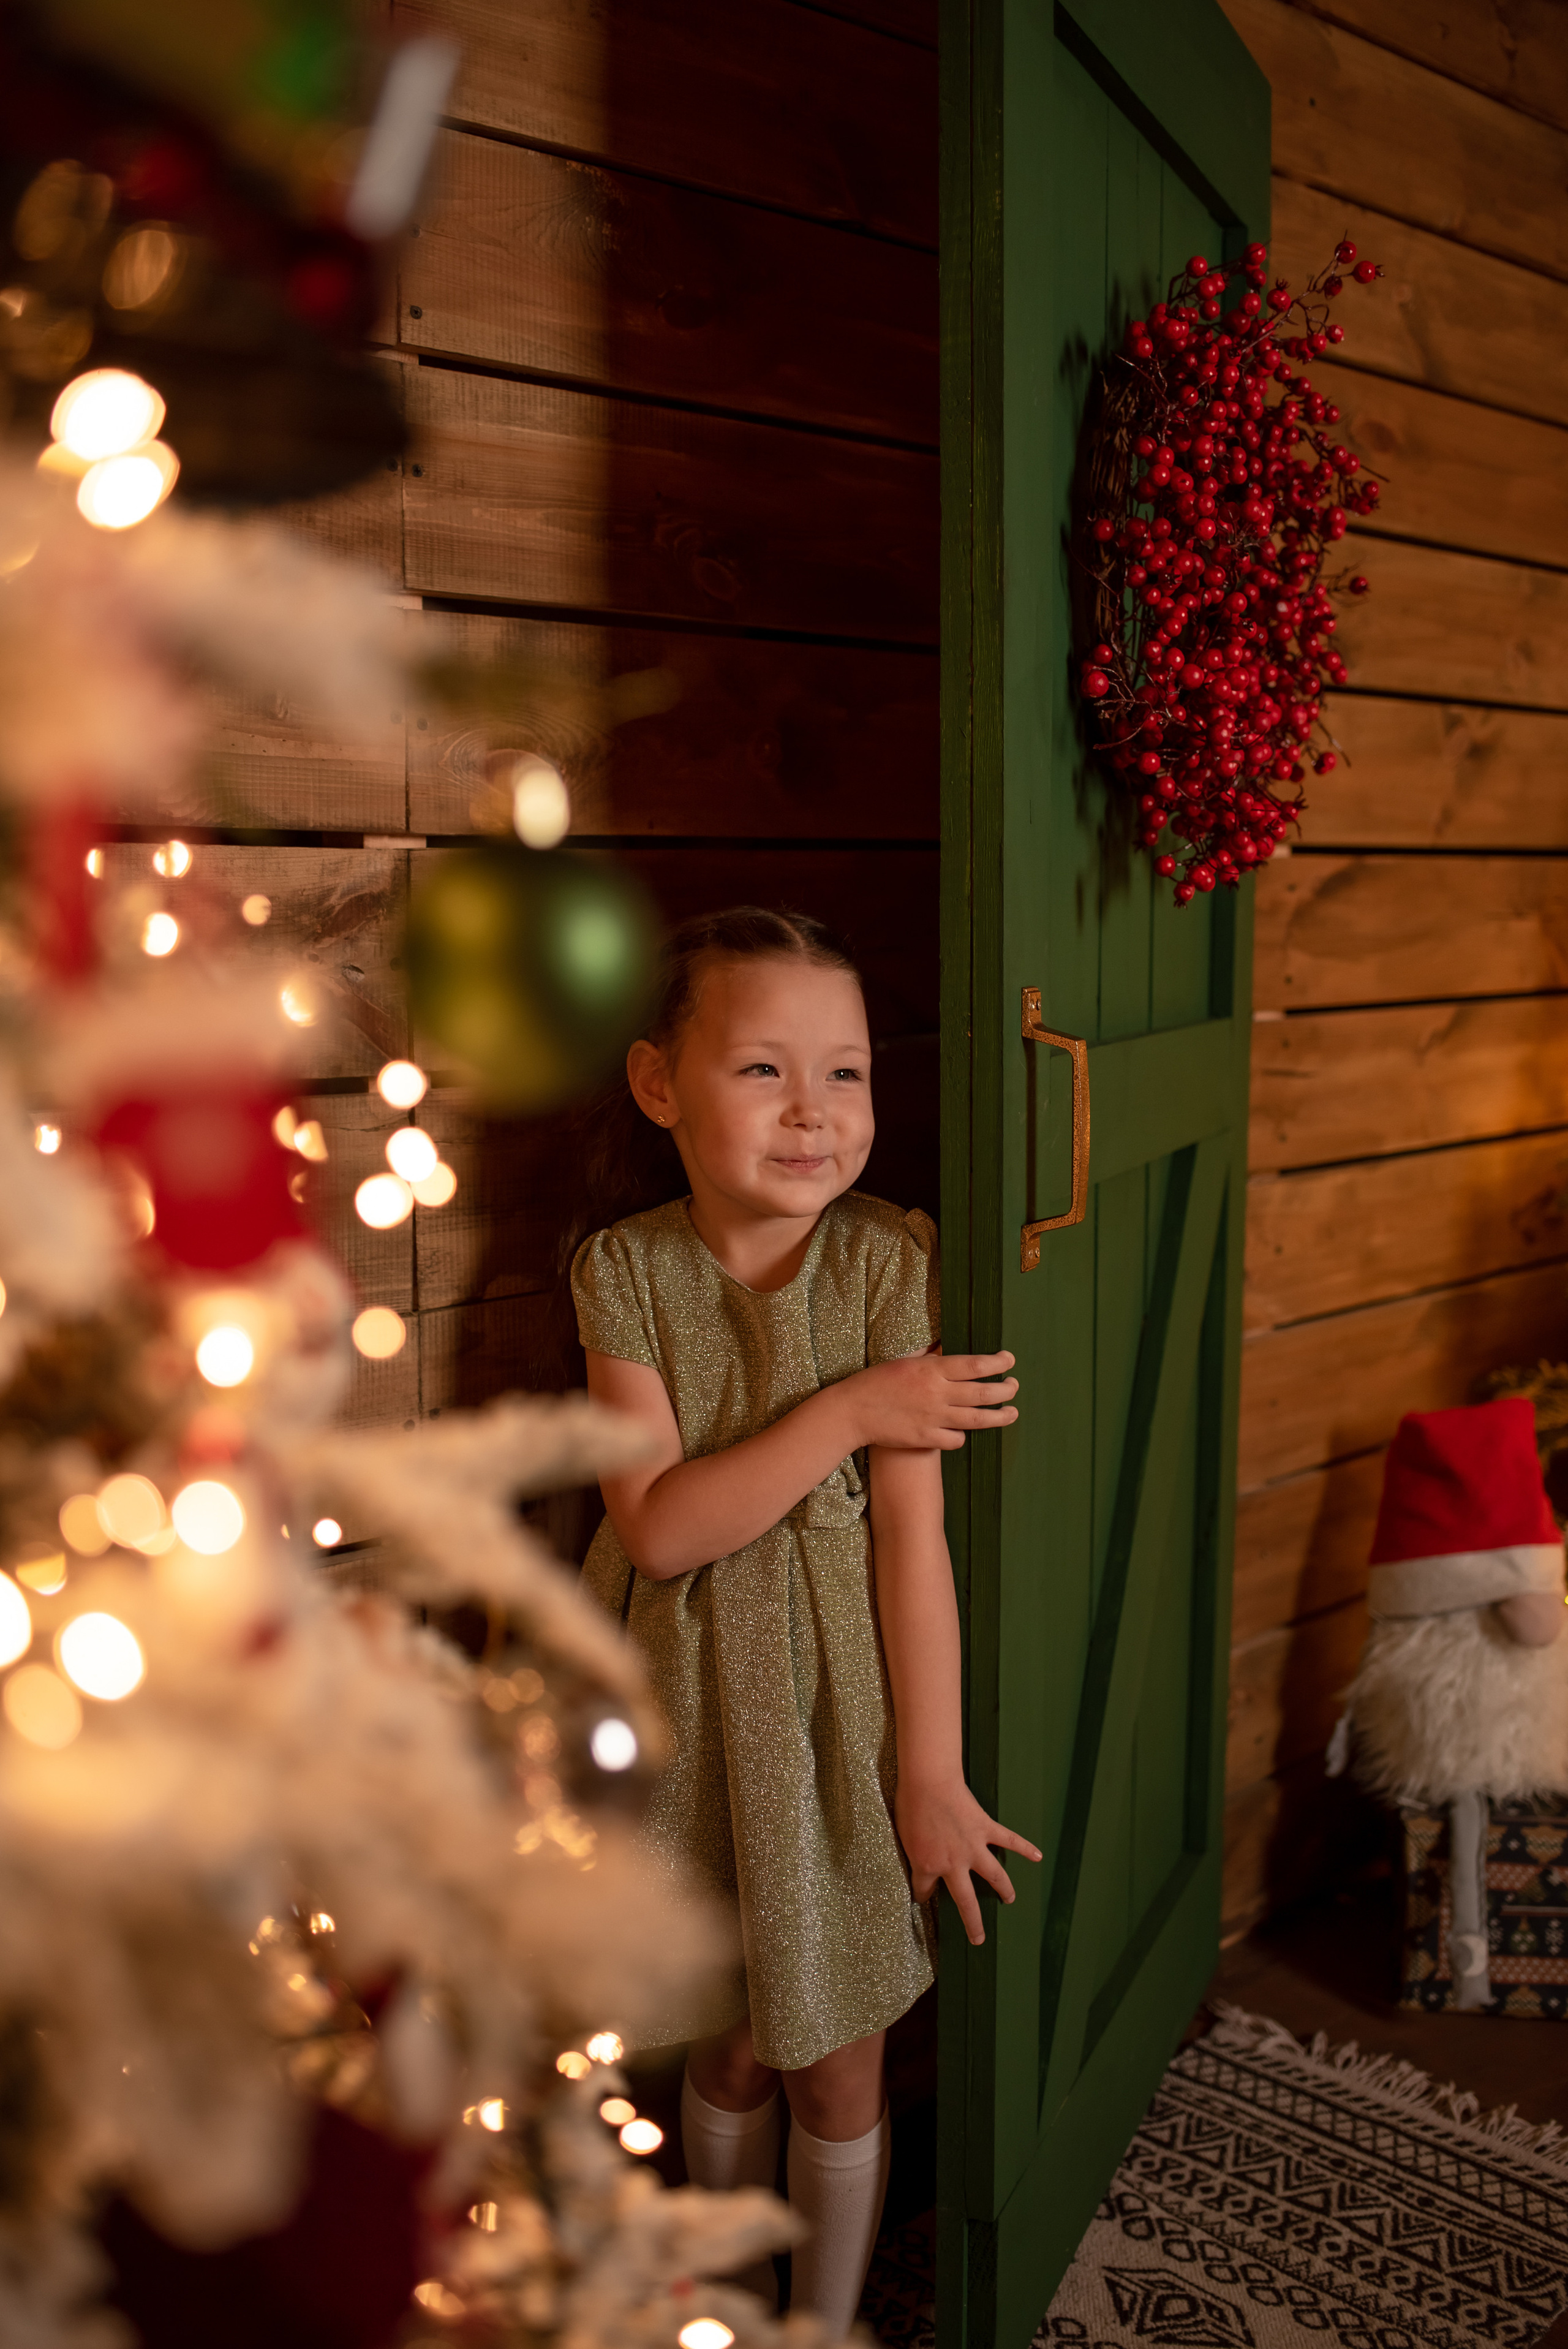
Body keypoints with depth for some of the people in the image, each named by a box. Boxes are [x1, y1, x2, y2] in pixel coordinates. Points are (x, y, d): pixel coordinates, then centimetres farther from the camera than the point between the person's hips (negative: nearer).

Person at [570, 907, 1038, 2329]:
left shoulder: (889, 1260, -14)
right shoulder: (626, 1270, -11)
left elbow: (912, 1533, -14)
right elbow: (661, 1527, -18)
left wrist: (931, 1775, -11)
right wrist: (850, 1413, -25)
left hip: (840, 1697, -1)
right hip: (690, 1699, 1)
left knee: (838, 2064, 14)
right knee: (729, 2051, 19)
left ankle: (830, 2315, 40)